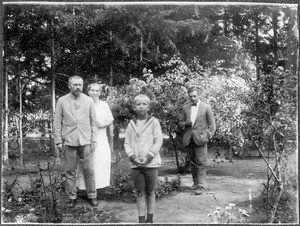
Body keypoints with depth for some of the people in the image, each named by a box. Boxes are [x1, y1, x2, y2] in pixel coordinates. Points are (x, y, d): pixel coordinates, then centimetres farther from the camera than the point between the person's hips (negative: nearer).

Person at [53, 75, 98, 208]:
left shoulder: (89, 101, 6)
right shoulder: (62, 101, 3)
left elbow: (93, 122, 8)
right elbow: (57, 122, 4)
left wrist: (94, 140, 2)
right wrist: (58, 141, -1)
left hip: (86, 141, 1)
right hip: (69, 142, 0)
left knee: (89, 169, 2)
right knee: (70, 171, 6)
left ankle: (92, 196, 15)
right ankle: (72, 197, 18)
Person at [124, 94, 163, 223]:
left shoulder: (154, 122, -2)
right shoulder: (131, 124, 6)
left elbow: (158, 142, -7)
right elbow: (127, 143, 5)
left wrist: (147, 157, -14)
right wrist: (133, 157, -10)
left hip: (151, 164, -2)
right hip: (136, 164, 2)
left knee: (150, 193, 8)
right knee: (140, 193, 7)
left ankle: (150, 219, 19)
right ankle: (141, 219, 14)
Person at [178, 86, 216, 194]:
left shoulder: (206, 108, 1)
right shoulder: (185, 108, 11)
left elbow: (212, 124, 3)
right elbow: (180, 123, 16)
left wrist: (208, 137, -9)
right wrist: (186, 123, -7)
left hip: (200, 140, -4)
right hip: (188, 140, 4)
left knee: (201, 164, -7)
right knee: (192, 163, 11)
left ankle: (201, 186, -6)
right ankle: (195, 183, 24)